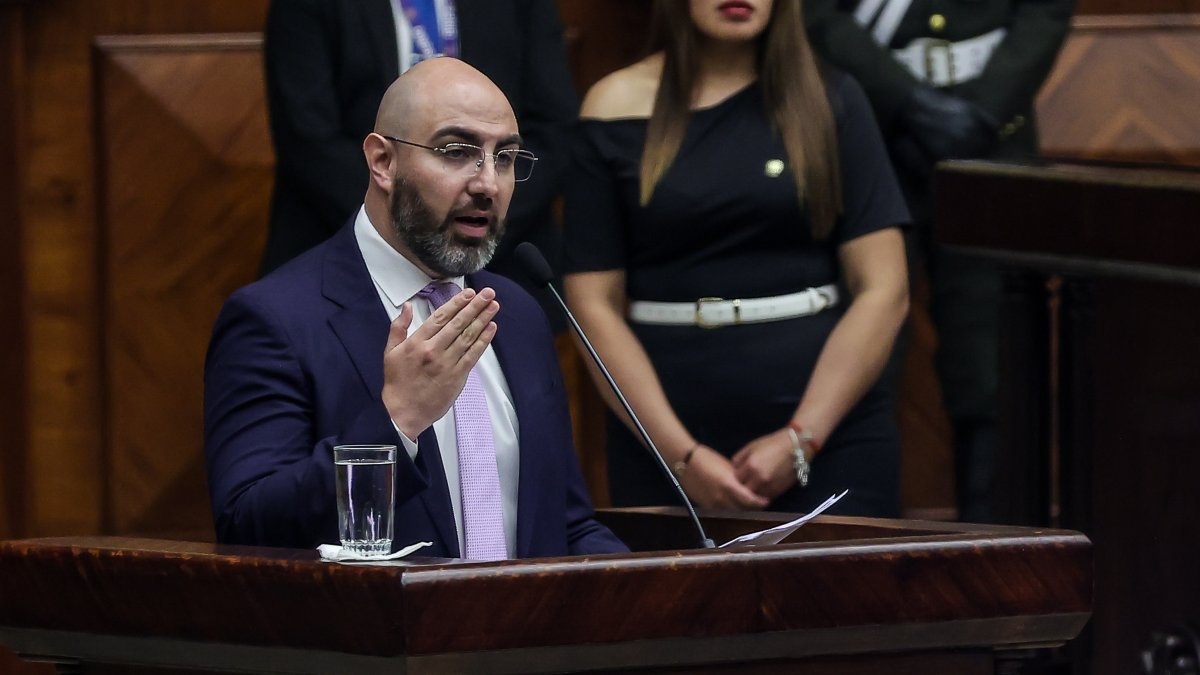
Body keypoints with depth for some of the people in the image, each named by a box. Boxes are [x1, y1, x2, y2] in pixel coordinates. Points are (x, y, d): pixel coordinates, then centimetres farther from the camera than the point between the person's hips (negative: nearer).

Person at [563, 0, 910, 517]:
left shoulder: (830, 102, 4)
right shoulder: (618, 109, 2)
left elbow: (884, 291, -1)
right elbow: (595, 304, -1)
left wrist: (800, 438, -11)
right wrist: (681, 454, -10)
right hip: (665, 436, 0)